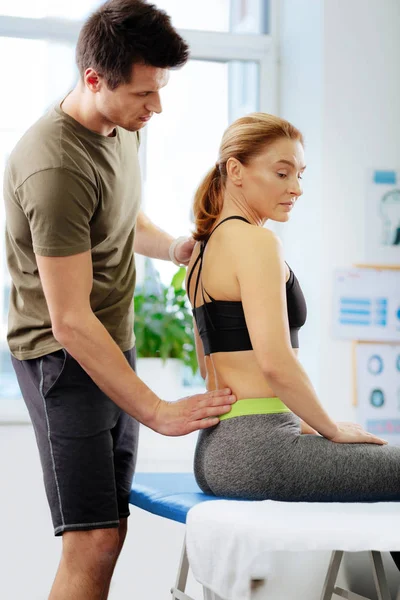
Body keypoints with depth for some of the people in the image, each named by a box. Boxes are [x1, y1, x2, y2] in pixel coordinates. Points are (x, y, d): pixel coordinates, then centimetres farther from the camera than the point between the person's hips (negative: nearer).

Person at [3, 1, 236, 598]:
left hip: (115, 347, 9)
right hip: (65, 357, -9)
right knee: (93, 541, -14)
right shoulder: (55, 167, -25)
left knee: (109, 533, 10)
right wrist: (159, 412, -22)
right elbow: (70, 322, -24)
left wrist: (174, 247, 5)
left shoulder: (121, 124, 4)